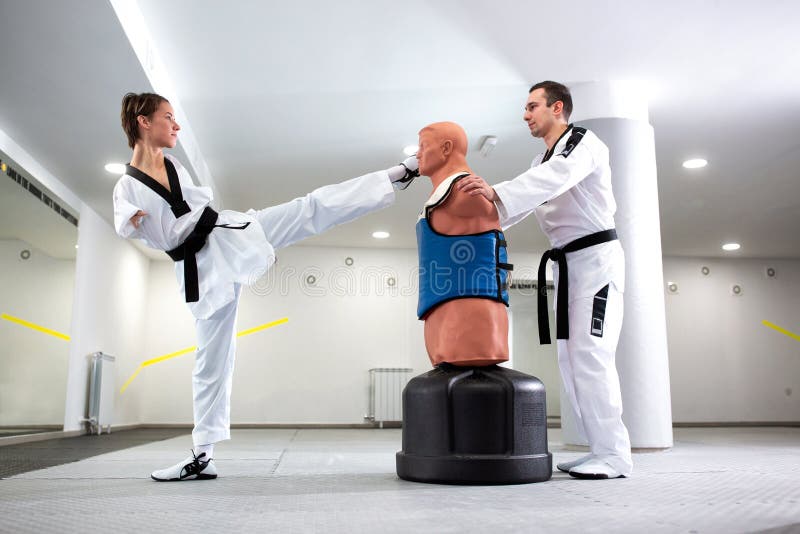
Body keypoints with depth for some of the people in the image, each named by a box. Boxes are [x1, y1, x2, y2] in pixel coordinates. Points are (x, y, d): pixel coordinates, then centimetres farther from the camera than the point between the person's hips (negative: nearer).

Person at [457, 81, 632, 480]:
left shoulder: (583, 142, -7)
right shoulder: (542, 162, 20)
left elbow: (557, 177, -29)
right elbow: (513, 208, 14)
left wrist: (496, 191, -43)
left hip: (596, 257, -9)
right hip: (567, 264, 9)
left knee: (590, 354, -16)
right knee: (570, 358, 6)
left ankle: (614, 455, -10)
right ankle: (602, 449, 12)